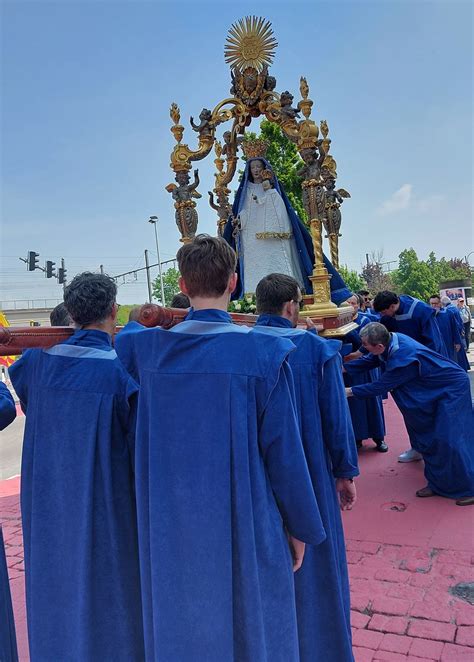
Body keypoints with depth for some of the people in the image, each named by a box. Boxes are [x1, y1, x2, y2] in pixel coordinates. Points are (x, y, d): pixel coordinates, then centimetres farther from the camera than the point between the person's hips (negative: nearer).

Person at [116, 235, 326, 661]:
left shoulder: (147, 348, -8)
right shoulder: (262, 352, -18)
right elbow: (284, 451, -13)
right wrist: (302, 527, -1)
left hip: (171, 526, 4)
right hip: (243, 526, -3)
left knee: (180, 624, 22)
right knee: (250, 627, 17)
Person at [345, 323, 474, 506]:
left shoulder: (402, 359, -36)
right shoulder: (392, 339, -13)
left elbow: (379, 386, -25)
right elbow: (370, 360, 3)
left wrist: (349, 391, -15)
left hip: (452, 388, -9)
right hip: (434, 390, 9)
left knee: (449, 439, -10)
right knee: (428, 436, 12)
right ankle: (438, 482, 24)